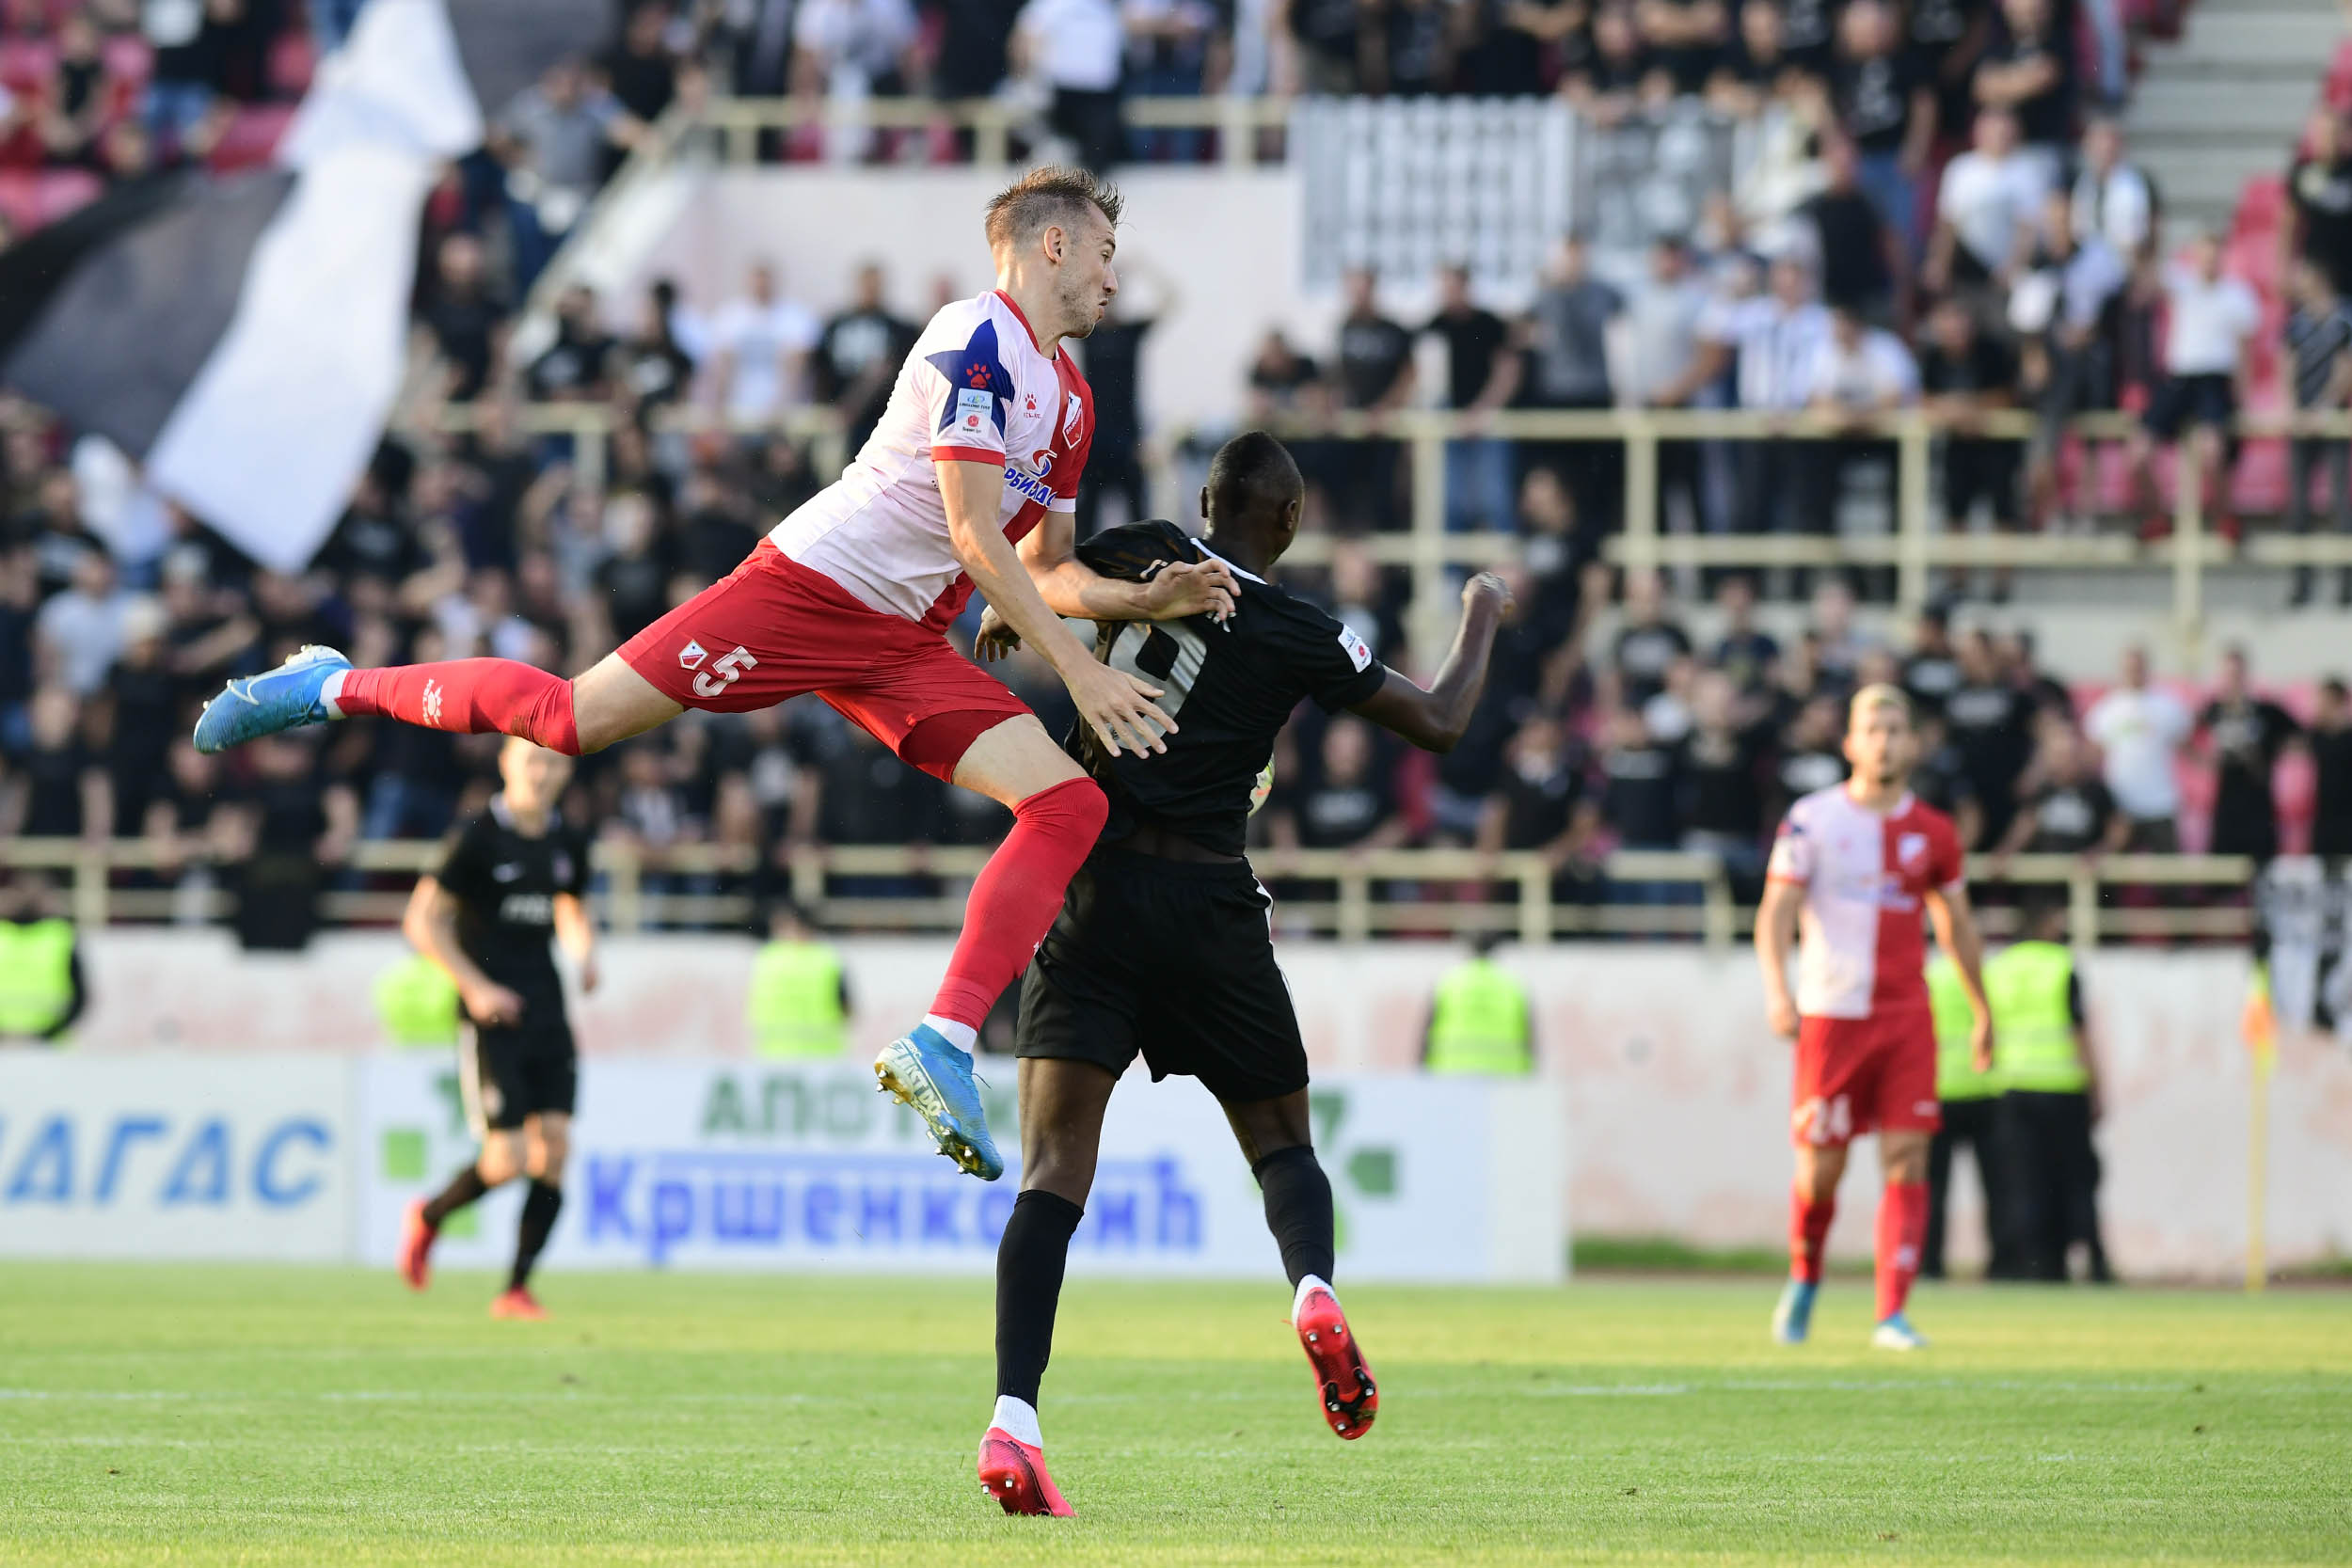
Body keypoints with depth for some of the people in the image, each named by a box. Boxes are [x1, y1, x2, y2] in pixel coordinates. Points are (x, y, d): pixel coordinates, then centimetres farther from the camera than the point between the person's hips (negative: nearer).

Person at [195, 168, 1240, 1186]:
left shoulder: (1068, 399, 18)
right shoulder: (979, 340, -11)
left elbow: (1045, 572, 25)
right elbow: (975, 537, -17)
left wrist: (1145, 600, 8)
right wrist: (1078, 671, -16)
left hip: (904, 645, 8)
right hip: (808, 590, -8)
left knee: (1068, 807, -11)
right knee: (571, 719, -11)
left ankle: (943, 1045, -21)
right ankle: (338, 687, 13)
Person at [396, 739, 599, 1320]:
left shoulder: (569, 843, 9)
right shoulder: (479, 839, -9)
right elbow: (422, 921, -8)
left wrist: (584, 952, 5)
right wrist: (476, 987, -14)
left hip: (548, 1016, 5)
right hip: (492, 1016, -5)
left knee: (554, 1145, -6)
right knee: (509, 1159, -12)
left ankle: (517, 1289, 2)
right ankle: (429, 1217, 19)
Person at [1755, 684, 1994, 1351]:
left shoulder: (1933, 833, 9)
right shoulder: (1811, 820, -1)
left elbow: (1957, 926, 21)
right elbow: (1776, 913, -5)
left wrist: (1983, 1013, 25)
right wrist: (1777, 991, -21)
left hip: (1907, 1015, 2)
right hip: (1830, 1014, -2)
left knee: (1906, 1164, -8)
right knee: (1821, 1170, 0)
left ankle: (1892, 1315, -9)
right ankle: (1804, 1279, 29)